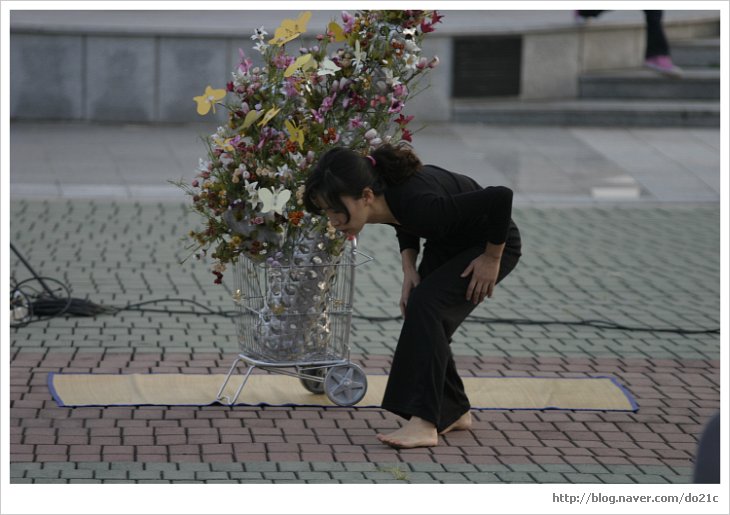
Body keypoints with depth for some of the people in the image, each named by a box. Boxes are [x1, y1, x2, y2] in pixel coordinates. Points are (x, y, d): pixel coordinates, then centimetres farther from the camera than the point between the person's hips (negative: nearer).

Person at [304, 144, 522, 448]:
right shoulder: (385, 196, -19)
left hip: (492, 243, -7)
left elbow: (500, 197, -38)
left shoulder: (419, 205, -40)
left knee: (425, 307, -21)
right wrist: (409, 269, -7)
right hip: (448, 241, 7)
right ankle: (454, 412, 19)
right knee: (422, 320, 1)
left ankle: (425, 423, -21)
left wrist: (492, 258, -25)